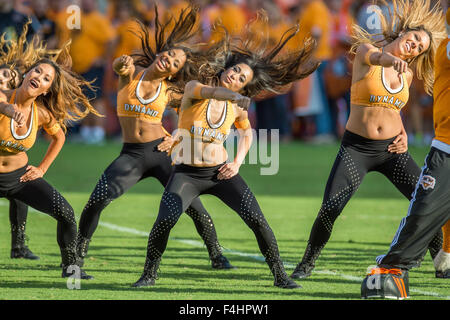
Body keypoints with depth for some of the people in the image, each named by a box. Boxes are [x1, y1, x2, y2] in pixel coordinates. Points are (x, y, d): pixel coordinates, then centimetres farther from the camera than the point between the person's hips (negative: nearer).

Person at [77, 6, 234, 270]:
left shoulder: (169, 91, 3)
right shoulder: (132, 73, 0)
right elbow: (119, 67, -25)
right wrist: (122, 64, -47)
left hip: (161, 152, 0)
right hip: (131, 155, 0)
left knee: (193, 206, -8)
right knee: (97, 200, -18)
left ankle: (217, 256, 12)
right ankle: (78, 255, -1)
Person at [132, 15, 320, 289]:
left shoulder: (237, 108, 1)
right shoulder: (193, 88, -9)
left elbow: (247, 132, 21)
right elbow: (207, 91, -34)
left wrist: (238, 162, 4)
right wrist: (232, 97, -54)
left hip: (221, 173, 2)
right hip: (186, 173, -2)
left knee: (256, 220, -14)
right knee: (165, 220, -25)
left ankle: (281, 276, 2)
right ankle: (149, 274, -2)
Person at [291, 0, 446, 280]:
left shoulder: (407, 75, 9)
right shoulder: (366, 51, -5)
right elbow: (373, 56, -31)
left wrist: (403, 133, 7)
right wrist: (390, 59, -55)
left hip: (393, 150, 4)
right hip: (356, 148, -4)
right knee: (330, 209, -16)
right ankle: (307, 264, 6)